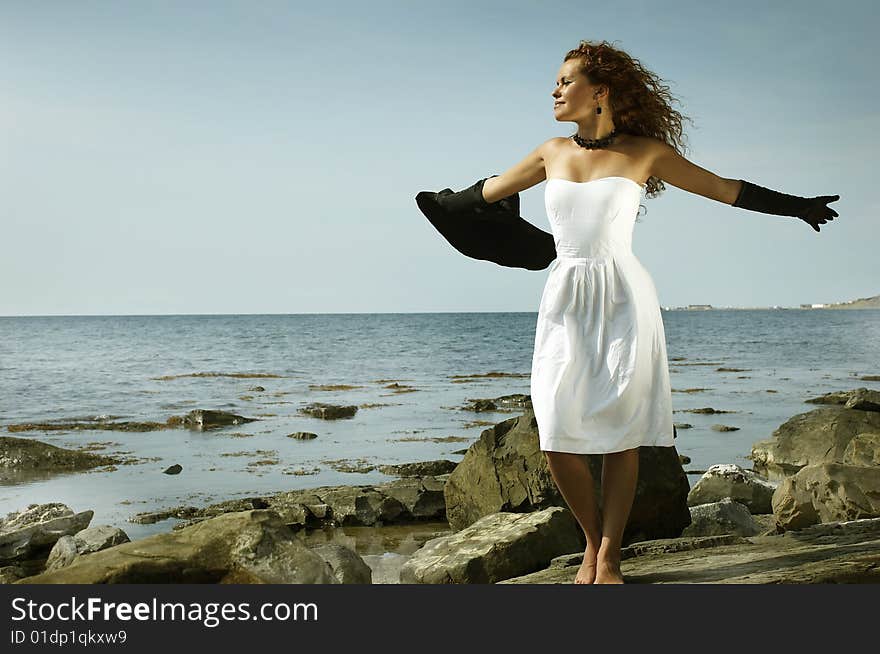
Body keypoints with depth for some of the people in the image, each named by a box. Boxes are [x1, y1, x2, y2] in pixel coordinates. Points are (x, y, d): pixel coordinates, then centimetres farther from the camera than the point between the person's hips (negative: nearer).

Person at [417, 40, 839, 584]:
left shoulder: (645, 151, 2)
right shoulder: (553, 153, 11)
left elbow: (726, 189, 10)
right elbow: (491, 189, 27)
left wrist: (798, 206, 14)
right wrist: (445, 202, 39)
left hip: (624, 300, -2)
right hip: (565, 301, 3)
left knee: (619, 435, -3)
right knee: (558, 440, -4)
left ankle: (609, 557, 11)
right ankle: (594, 537, 19)